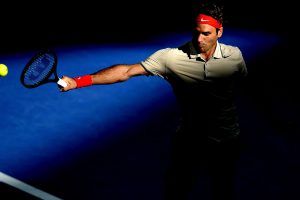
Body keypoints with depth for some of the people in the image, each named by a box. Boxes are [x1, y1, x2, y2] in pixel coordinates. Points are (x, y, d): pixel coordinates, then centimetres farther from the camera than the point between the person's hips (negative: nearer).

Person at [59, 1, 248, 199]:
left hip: (226, 143, 2)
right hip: (188, 140, -1)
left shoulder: (234, 55, -11)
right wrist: (78, 81, -31)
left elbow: (242, 79, 10)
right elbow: (126, 71, -23)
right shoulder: (171, 57, -17)